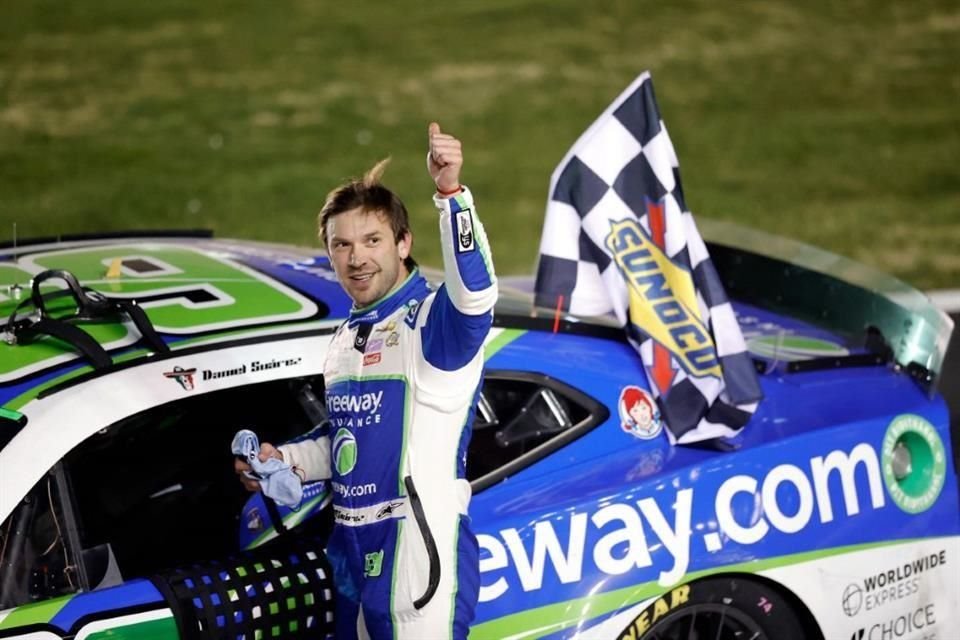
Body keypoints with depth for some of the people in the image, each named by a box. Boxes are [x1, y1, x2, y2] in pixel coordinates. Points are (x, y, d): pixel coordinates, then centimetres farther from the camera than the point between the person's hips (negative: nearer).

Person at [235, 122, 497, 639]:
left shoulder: (432, 320, -10)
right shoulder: (346, 337, 17)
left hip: (419, 548, -9)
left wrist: (450, 191, -45)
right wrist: (285, 460, 10)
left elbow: (475, 291, -34)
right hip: (351, 548, 9)